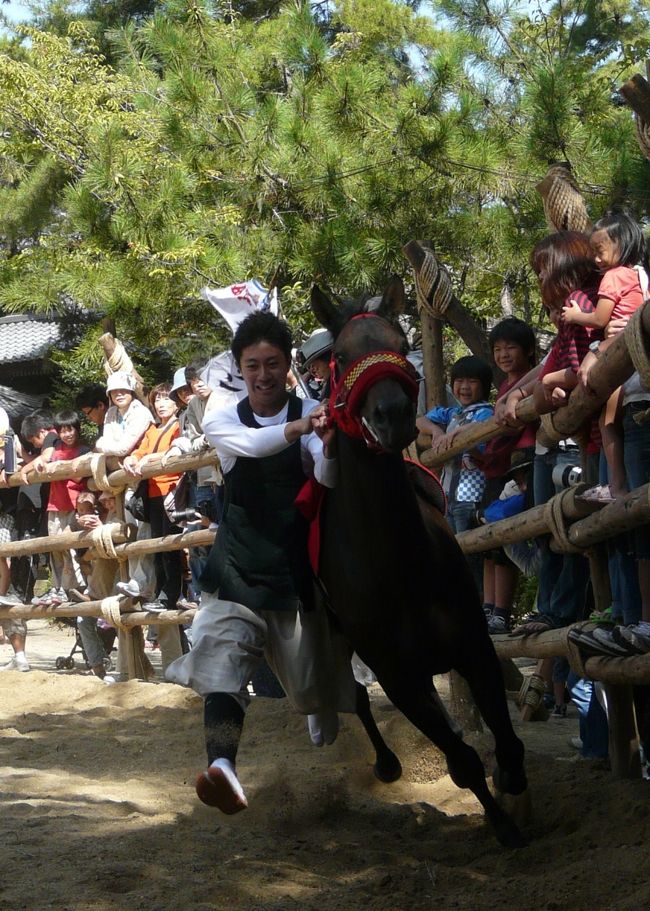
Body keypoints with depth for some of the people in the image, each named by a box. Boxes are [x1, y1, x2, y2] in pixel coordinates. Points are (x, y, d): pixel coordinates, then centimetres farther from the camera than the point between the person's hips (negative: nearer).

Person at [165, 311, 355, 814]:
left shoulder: (313, 414, -6)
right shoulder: (223, 421, -2)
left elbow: (328, 486, -22)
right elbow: (252, 444, -26)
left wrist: (329, 448, -45)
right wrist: (300, 427, -44)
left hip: (297, 565, 0)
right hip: (239, 565, 0)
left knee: (311, 675, 13)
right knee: (223, 660, -23)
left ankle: (321, 710, 49)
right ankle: (222, 764, -37)